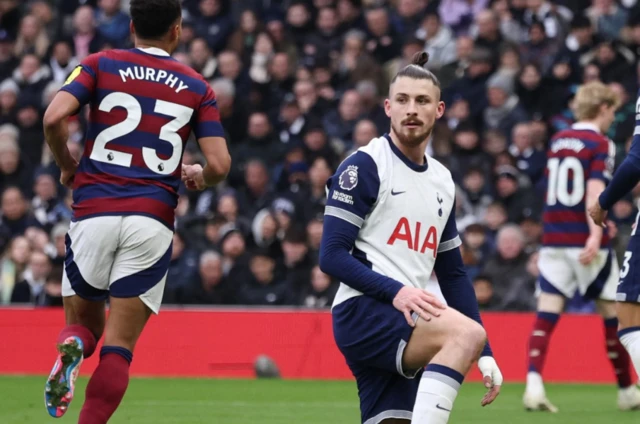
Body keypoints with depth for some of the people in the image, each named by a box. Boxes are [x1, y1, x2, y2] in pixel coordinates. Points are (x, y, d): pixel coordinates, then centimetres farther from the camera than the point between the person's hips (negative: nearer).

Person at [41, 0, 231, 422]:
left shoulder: (101, 65, 7)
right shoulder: (196, 87, 8)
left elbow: (54, 118, -9)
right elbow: (219, 164, 0)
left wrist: (67, 166, 10)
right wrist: (199, 178, 24)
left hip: (94, 211, 0)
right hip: (152, 220, 0)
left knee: (83, 322, 18)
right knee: (119, 347, 1)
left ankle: (71, 348, -17)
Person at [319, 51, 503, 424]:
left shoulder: (442, 181, 20)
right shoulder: (364, 166, -2)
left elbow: (454, 274, 24)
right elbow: (332, 256, -9)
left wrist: (485, 353, 17)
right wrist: (396, 291, -22)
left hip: (410, 326, 8)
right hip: (363, 310, -8)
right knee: (466, 333, -31)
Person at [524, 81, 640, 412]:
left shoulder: (557, 141, 15)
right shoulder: (600, 144, -6)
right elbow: (595, 190, -19)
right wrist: (596, 236, -29)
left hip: (553, 239, 5)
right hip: (586, 241, -5)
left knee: (547, 313, -3)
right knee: (612, 313, 8)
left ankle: (534, 383, -22)